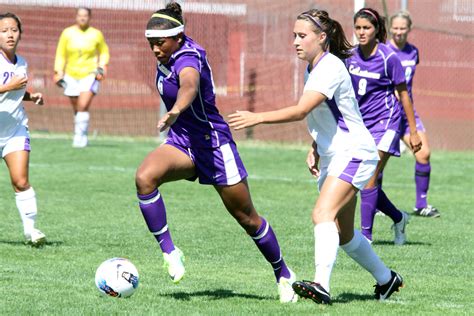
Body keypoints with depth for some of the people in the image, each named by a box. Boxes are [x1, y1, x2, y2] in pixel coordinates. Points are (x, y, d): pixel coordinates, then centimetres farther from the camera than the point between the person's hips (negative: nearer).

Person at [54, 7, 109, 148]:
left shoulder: (96, 34, 0)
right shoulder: (67, 33, 3)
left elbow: (104, 52, 15)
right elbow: (60, 54, 8)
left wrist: (102, 67, 1)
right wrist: (58, 72, 1)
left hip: (90, 75, -2)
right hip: (71, 76, 2)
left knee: (83, 106, -18)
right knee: (76, 109, 6)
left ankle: (80, 136, -16)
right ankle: (81, 137, 19)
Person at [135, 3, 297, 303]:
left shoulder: (187, 58, -25)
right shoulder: (170, 54, 0)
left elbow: (189, 85, -50)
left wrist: (176, 111, -70)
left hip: (212, 142, -7)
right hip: (181, 141, 7)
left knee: (247, 217, 4)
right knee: (145, 177, -25)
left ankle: (284, 275, 24)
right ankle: (169, 251, -18)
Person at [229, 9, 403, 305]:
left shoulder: (331, 67, -18)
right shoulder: (316, 68, 11)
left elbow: (300, 111, -29)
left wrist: (257, 118, -33)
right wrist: (315, 149, 11)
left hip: (354, 153, -10)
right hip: (333, 157, 10)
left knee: (323, 214, -28)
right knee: (343, 233, 15)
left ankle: (321, 285, -40)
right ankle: (386, 279, 34)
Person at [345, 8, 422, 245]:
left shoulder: (388, 58, -11)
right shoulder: (352, 56, 3)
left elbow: (403, 94, -5)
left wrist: (413, 132, -5)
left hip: (384, 121, -6)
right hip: (361, 123, 6)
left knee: (369, 178, -14)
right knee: (364, 181, 5)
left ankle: (366, 234, -9)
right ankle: (399, 218, 27)